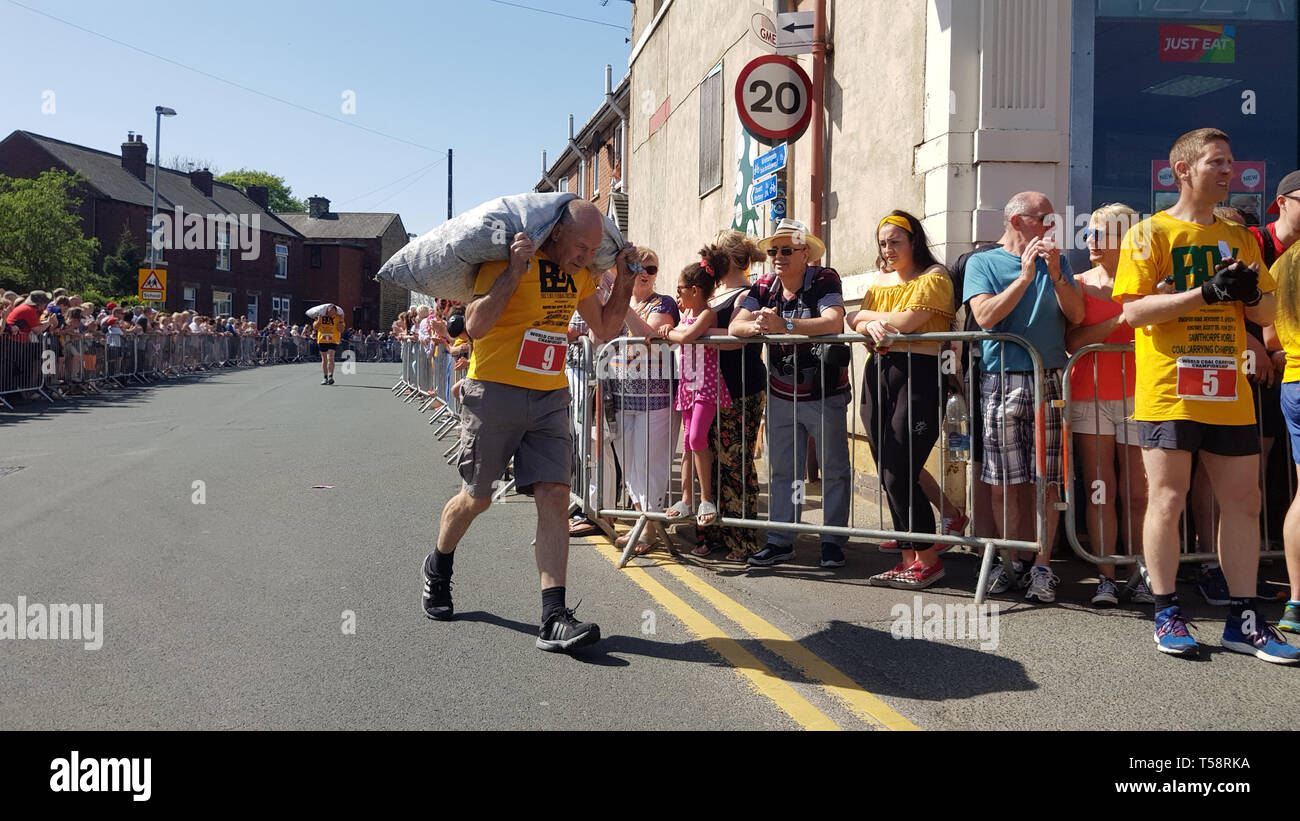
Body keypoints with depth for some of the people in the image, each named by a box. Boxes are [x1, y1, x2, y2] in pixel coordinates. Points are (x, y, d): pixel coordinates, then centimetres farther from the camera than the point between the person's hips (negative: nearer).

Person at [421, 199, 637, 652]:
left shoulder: (578, 274, 9)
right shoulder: (507, 260, -14)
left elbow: (606, 328, 20)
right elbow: (475, 326, -24)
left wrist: (624, 279, 7)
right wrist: (516, 270, -29)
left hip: (550, 399, 5)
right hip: (494, 393, -5)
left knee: (554, 496, -8)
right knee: (477, 498, 9)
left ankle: (554, 618, -8)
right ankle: (438, 568, 40)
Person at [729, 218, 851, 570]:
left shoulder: (825, 280, -13)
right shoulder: (764, 286, 2)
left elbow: (834, 323, -30)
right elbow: (735, 326, -8)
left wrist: (784, 326, -39)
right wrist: (756, 325, -30)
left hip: (825, 395, -5)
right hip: (780, 396, 5)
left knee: (834, 470, 4)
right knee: (781, 471, 10)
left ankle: (832, 542, 14)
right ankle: (780, 541, 19)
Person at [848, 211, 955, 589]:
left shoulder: (934, 277, -1)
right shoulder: (880, 280, 21)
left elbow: (906, 321, -15)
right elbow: (854, 319, 11)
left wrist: (871, 316, 2)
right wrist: (870, 325, -11)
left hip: (918, 373, -7)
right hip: (878, 372, 7)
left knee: (899, 473, -11)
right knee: (887, 474, 6)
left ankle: (928, 560, 2)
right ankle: (909, 559, 15)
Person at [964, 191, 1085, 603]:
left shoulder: (1057, 262, 16)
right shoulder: (982, 263, 8)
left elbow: (1077, 315, 5)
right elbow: (985, 315, -7)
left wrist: (1056, 274, -6)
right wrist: (1025, 277, -10)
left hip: (1049, 381, 1)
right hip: (1001, 381, -1)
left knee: (1045, 480, -2)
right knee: (1004, 482, 2)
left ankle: (1042, 565, 4)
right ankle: (1013, 559, 14)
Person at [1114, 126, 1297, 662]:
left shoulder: (1239, 237, 16)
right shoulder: (1151, 233, 0)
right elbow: (1133, 310, -11)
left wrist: (1251, 292, -5)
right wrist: (1207, 292, -19)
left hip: (1230, 393, 6)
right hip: (1168, 392, -5)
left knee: (1243, 502, 6)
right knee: (1167, 500, -2)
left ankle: (1244, 620, 16)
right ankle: (1166, 614, 11)